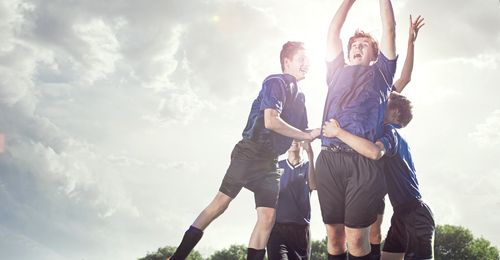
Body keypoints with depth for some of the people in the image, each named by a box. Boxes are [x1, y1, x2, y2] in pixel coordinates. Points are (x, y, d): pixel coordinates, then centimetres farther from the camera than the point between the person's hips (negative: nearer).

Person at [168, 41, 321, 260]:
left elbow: (301, 136, 21)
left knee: (267, 217, -5)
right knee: (220, 203, -7)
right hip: (249, 153, -7)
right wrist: (307, 135, -12)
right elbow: (271, 121, -20)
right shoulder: (276, 82, -6)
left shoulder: (300, 97, 17)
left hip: (270, 162, 7)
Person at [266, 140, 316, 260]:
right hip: (277, 225, -1)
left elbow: (313, 185, -10)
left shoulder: (307, 166, 10)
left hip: (300, 227, 1)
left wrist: (310, 155, -16)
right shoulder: (277, 165, 13)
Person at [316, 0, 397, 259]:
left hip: (364, 160, -2)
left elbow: (389, 30, 19)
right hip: (329, 158, 2)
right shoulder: (337, 72, 27)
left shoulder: (380, 72, 22)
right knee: (334, 234, 0)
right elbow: (333, 33, 28)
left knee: (356, 237, -7)